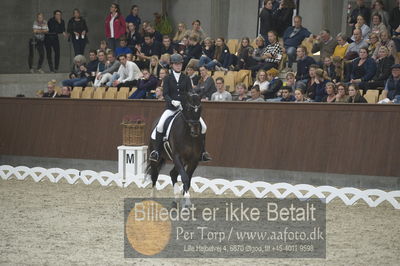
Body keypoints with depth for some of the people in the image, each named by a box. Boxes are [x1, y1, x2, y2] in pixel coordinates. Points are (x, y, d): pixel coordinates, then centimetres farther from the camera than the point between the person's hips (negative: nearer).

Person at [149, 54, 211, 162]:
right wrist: (172, 101, -24)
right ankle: (156, 151, -14)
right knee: (160, 125, -27)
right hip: (171, 107, -2)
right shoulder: (168, 79, 6)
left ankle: (202, 151, 6)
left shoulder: (186, 78, 10)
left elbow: (190, 92, 4)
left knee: (203, 126, -9)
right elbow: (165, 94, -3)